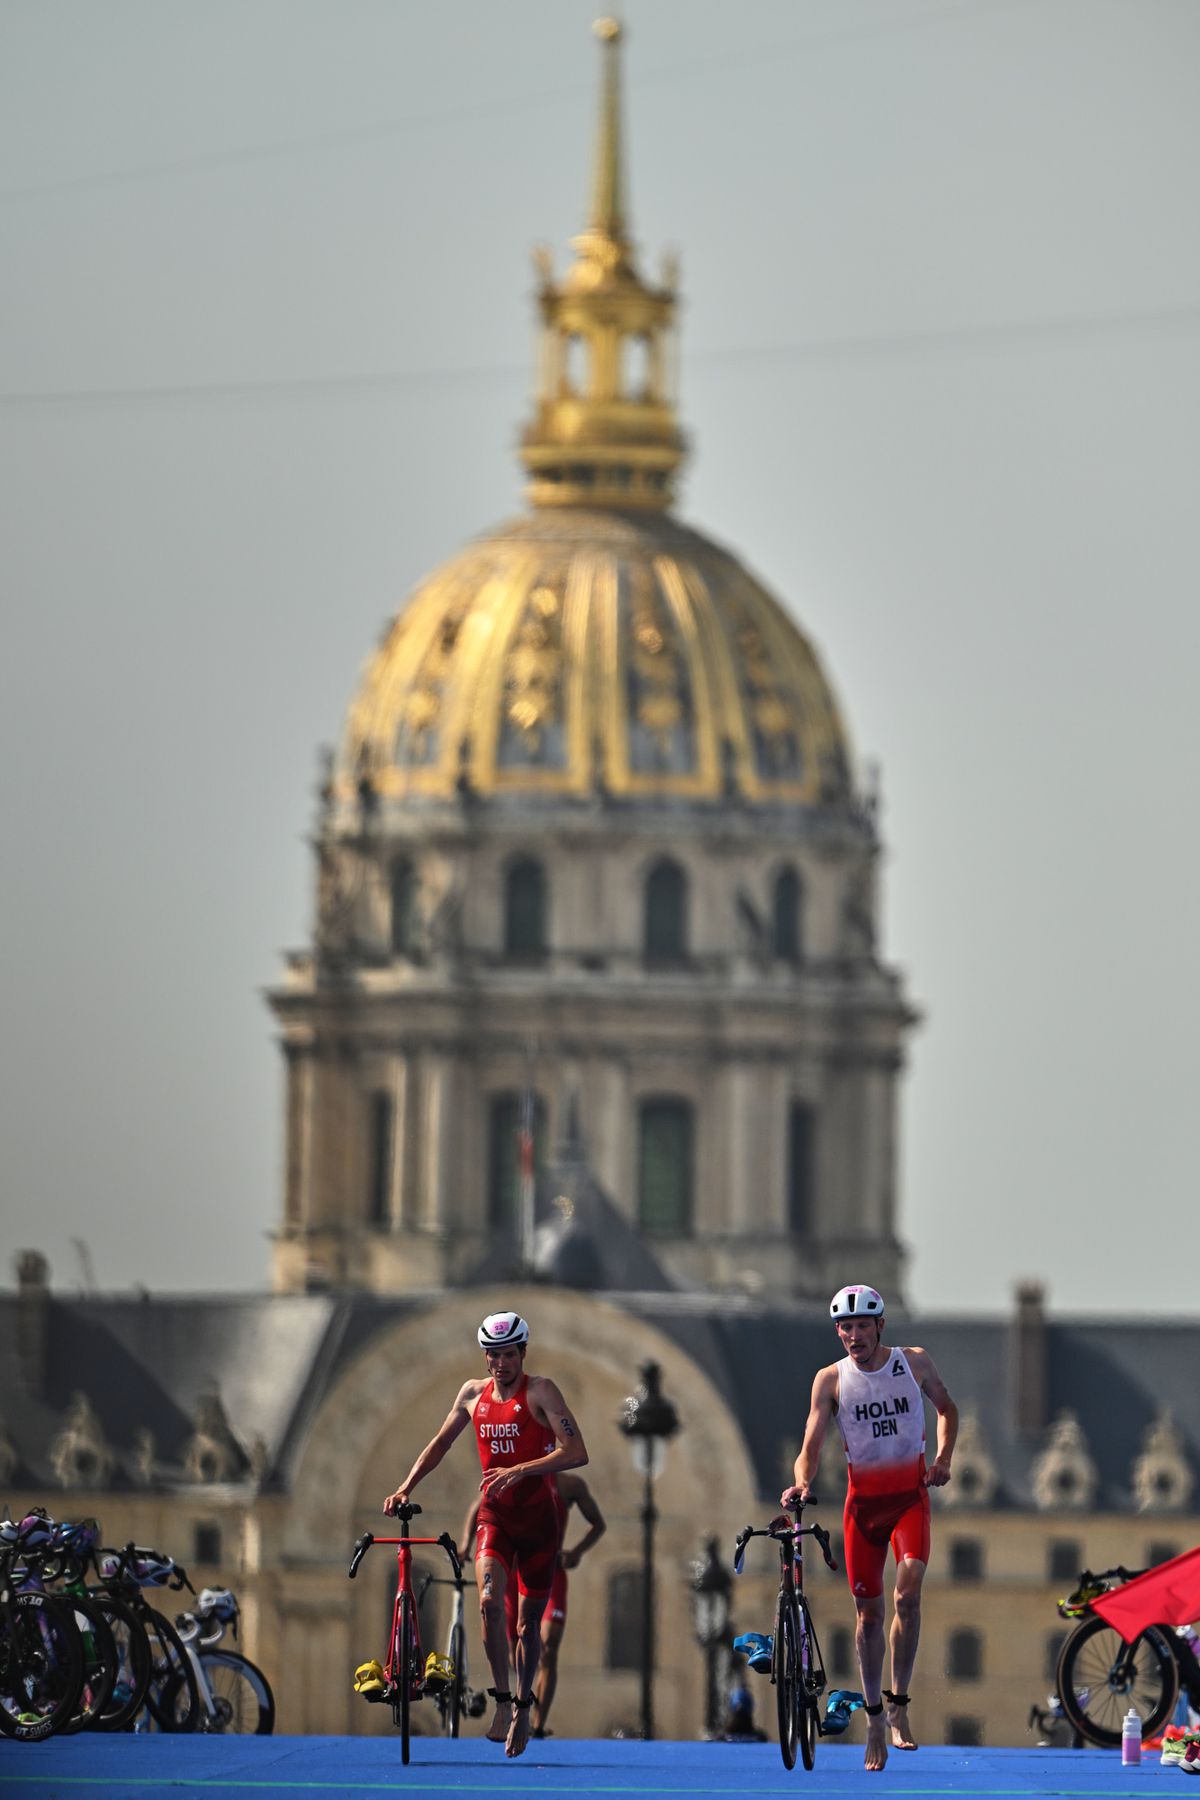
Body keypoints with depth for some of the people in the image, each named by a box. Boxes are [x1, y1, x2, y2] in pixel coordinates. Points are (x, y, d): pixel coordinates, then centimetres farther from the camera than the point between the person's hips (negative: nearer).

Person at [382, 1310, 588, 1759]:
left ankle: (522, 1708, 24)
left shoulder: (540, 1392, -8)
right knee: (489, 1602, -23)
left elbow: (576, 1453, -16)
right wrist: (406, 1488, 7)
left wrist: (520, 1470, -28)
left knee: (529, 1624, 6)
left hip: (537, 1519, -2)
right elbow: (440, 1443, 18)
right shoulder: (474, 1393, 5)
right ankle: (502, 1701, -18)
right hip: (494, 1517, 2)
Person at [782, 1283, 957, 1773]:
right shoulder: (831, 1379, -3)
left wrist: (943, 1460, 0)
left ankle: (899, 1705, -9)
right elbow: (812, 1443, -7)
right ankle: (874, 1721, 15)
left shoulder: (913, 1362, -1)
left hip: (910, 1494, -1)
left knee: (907, 1594, -20)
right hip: (863, 1499, 1)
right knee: (868, 1611, 3)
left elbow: (946, 1408, 16)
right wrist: (802, 1481, -28)